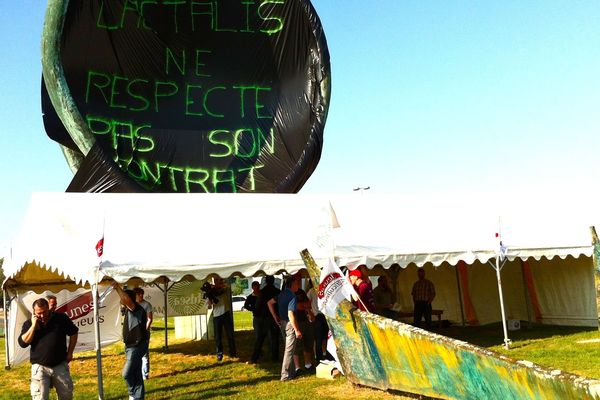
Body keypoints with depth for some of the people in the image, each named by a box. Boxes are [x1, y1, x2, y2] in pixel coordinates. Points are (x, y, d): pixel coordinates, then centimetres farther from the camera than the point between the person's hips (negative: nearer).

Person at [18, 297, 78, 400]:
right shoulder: (29, 324, 0)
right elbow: (23, 343, -12)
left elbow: (73, 333, 8)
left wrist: (70, 353, 5)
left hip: (60, 365, 1)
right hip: (39, 367, -1)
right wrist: (33, 326, -17)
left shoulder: (61, 318, -3)